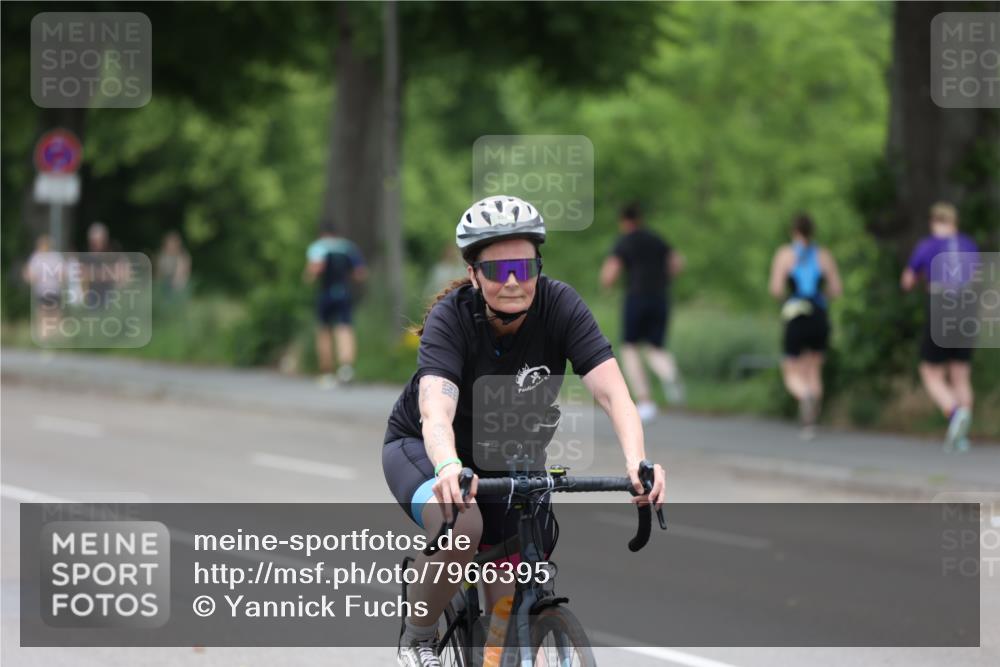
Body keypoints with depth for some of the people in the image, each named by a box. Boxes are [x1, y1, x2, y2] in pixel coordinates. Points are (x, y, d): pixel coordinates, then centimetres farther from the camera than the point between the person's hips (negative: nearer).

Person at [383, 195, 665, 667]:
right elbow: (436, 411, -43)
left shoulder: (558, 306, -22)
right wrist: (450, 468, -65)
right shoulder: (451, 317, -28)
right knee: (461, 522, -36)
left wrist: (636, 461, -51)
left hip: (512, 456, 3)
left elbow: (611, 392, -32)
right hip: (421, 446, -3)